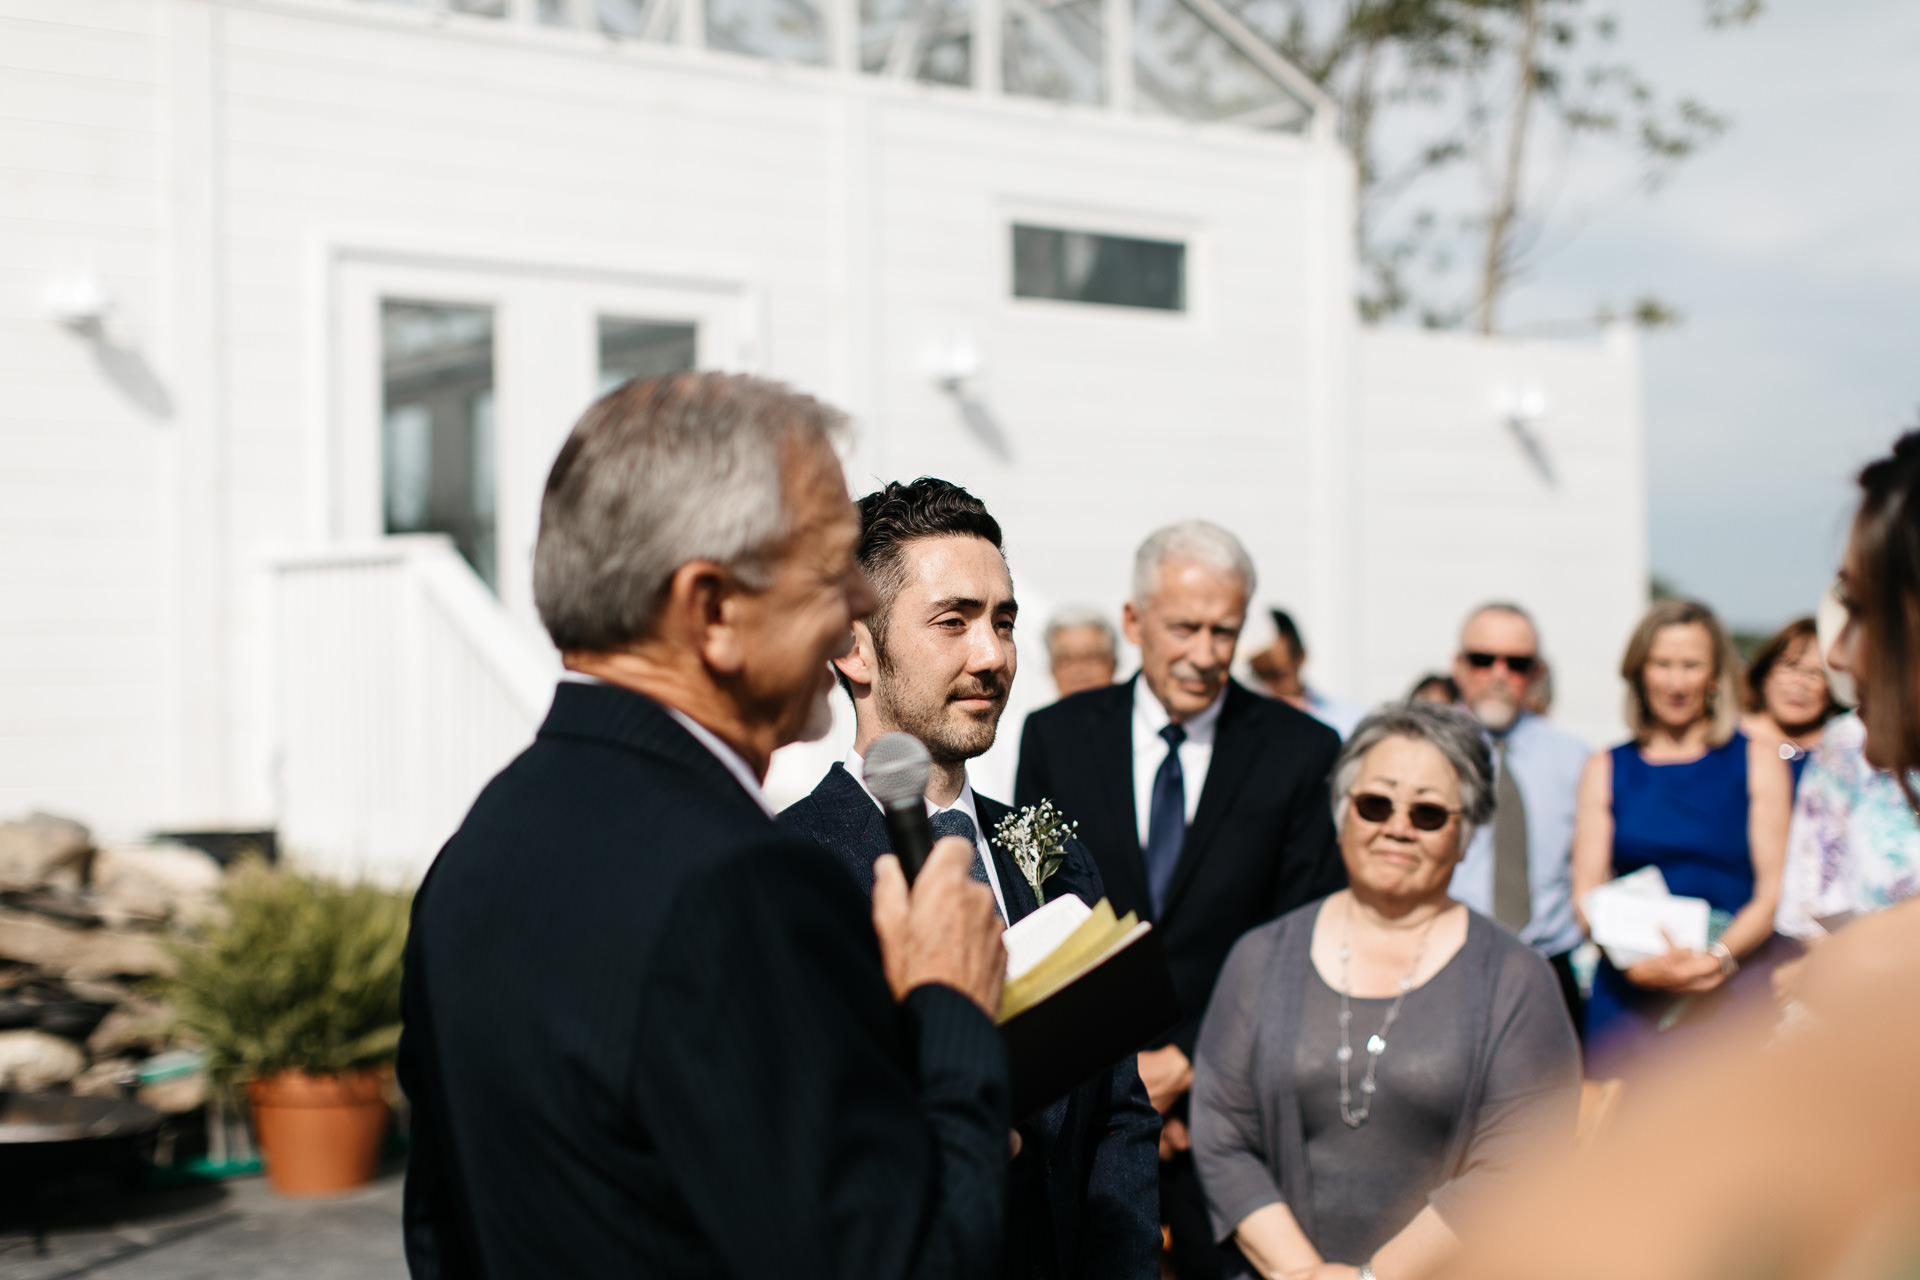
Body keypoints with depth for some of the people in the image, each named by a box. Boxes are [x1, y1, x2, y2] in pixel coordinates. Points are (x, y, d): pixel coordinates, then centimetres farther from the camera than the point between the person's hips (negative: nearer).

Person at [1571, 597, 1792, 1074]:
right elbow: (1587, 895, 7)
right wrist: (1636, 962, -11)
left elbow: (1774, 891, 2)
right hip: (1628, 998, 1)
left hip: (1731, 994, -1)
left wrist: (1720, 955, -15)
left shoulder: (1757, 763, 9)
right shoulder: (1606, 770, 13)